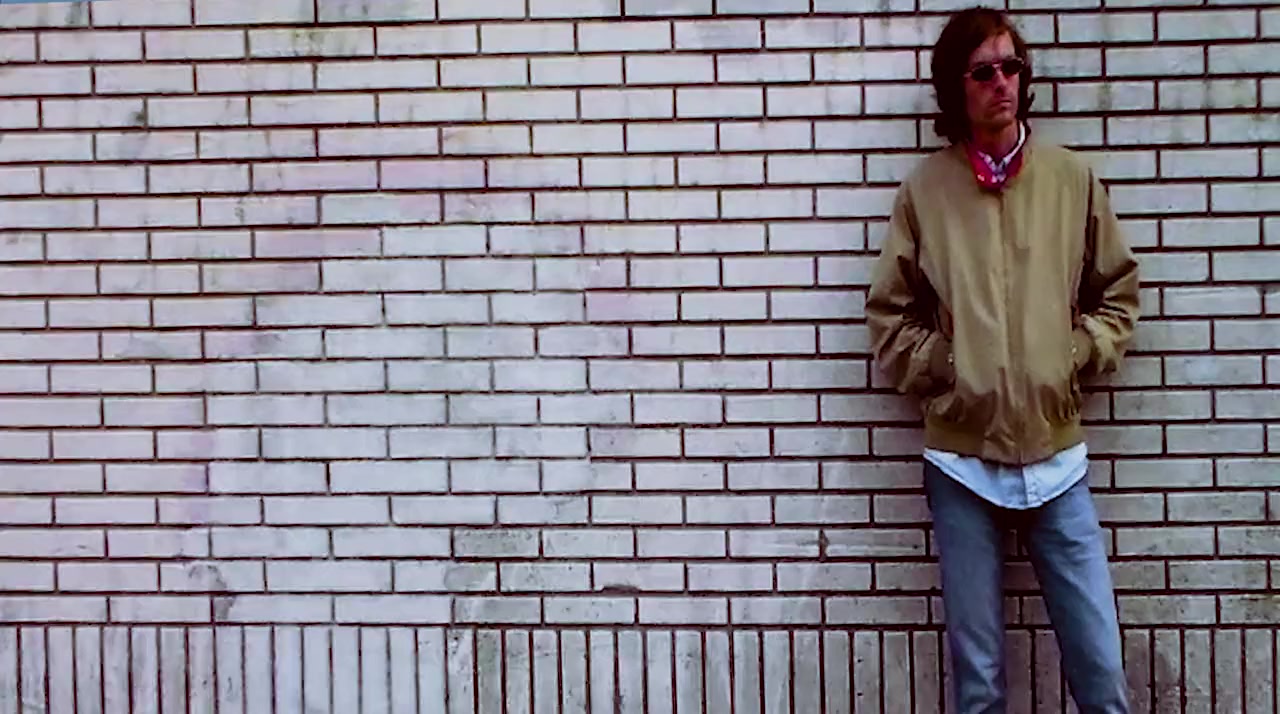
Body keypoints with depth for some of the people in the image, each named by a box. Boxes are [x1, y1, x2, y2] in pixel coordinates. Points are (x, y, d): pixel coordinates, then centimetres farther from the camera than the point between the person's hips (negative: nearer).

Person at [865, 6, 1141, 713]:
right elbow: (889, 316, 5)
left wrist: (1075, 357, -2)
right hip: (961, 459, -1)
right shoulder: (923, 189, 0)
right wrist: (944, 369, -6)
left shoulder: (1073, 177, 4)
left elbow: (1117, 295, 12)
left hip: (1057, 455, 1)